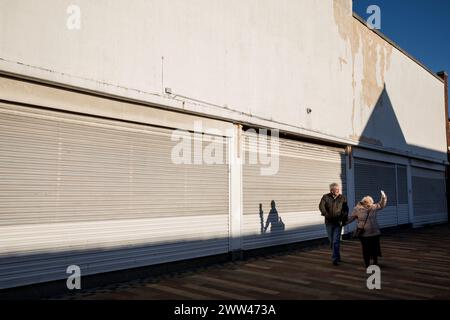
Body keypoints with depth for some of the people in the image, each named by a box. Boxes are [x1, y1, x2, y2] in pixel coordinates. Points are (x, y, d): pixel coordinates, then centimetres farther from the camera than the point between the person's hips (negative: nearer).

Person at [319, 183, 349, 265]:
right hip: (329, 222, 2)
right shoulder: (325, 197, -2)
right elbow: (321, 206, -15)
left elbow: (345, 210, 0)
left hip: (338, 222, -2)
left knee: (336, 241, -8)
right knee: (331, 241, 14)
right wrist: (326, 215, -28)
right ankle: (337, 256, 34)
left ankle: (335, 259, -3)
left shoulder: (342, 198, 0)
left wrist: (344, 219, -13)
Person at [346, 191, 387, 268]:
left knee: (375, 248, 11)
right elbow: (350, 218, 0)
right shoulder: (357, 209, -8)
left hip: (375, 233, 4)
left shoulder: (374, 207, 2)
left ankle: (375, 262, 29)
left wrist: (383, 197, 0)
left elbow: (382, 205, 14)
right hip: (364, 234, -3)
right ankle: (367, 264, 17)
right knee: (366, 249, 2)